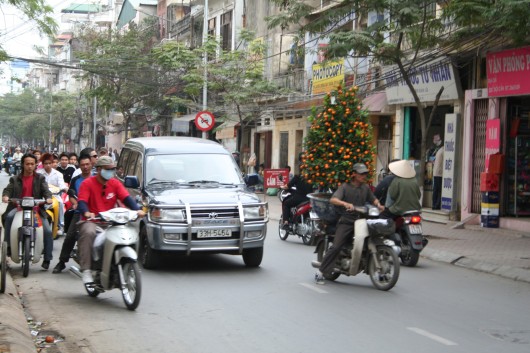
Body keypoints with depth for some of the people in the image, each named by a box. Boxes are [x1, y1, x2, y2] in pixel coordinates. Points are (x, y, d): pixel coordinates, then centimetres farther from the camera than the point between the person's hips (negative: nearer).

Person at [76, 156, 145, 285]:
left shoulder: (115, 183, 11)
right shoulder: (88, 183, -2)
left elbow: (126, 198, -2)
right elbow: (81, 202, -15)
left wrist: (137, 209, -22)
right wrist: (86, 213, -38)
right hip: (91, 221, -4)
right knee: (88, 233, -38)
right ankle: (86, 271, -35)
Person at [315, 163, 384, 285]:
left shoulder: (366, 187, 15)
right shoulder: (345, 186, -2)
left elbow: (372, 199, 27)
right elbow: (333, 199, -15)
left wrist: (378, 205, 3)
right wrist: (345, 204, -34)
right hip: (346, 221, -5)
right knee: (336, 247, -13)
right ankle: (320, 272, -6)